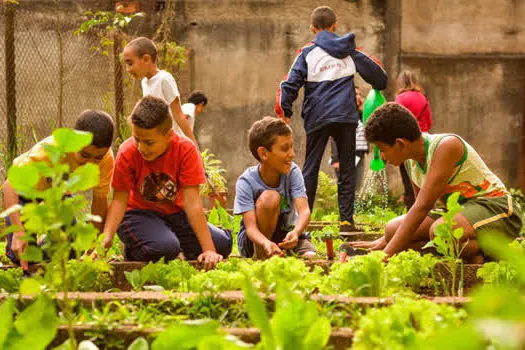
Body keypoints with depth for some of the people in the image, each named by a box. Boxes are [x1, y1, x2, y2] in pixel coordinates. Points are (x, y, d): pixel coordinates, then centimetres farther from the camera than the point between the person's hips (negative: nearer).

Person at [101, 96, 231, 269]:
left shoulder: (186, 150, -20)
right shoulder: (127, 153, -18)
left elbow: (192, 202, -23)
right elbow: (120, 200, -15)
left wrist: (209, 249, -29)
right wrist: (106, 237, -32)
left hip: (175, 213, 2)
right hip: (139, 213, -2)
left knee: (222, 244, -19)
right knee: (165, 248, -34)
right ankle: (133, 250, 0)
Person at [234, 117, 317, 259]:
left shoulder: (293, 172, -13)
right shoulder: (246, 182, -21)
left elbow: (304, 211, -25)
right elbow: (251, 227, -29)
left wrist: (295, 232, -48)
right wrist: (267, 243, -53)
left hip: (286, 236, 2)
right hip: (256, 240, -2)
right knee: (270, 197, -29)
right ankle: (260, 260, -16)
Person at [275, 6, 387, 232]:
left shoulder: (307, 52, 2)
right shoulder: (349, 50, 9)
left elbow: (290, 84, -5)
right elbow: (375, 73, 16)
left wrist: (285, 113, 4)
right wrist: (380, 86, 38)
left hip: (317, 118, -1)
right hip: (346, 116, 1)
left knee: (310, 169, 5)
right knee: (347, 169, 7)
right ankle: (347, 220, 2)